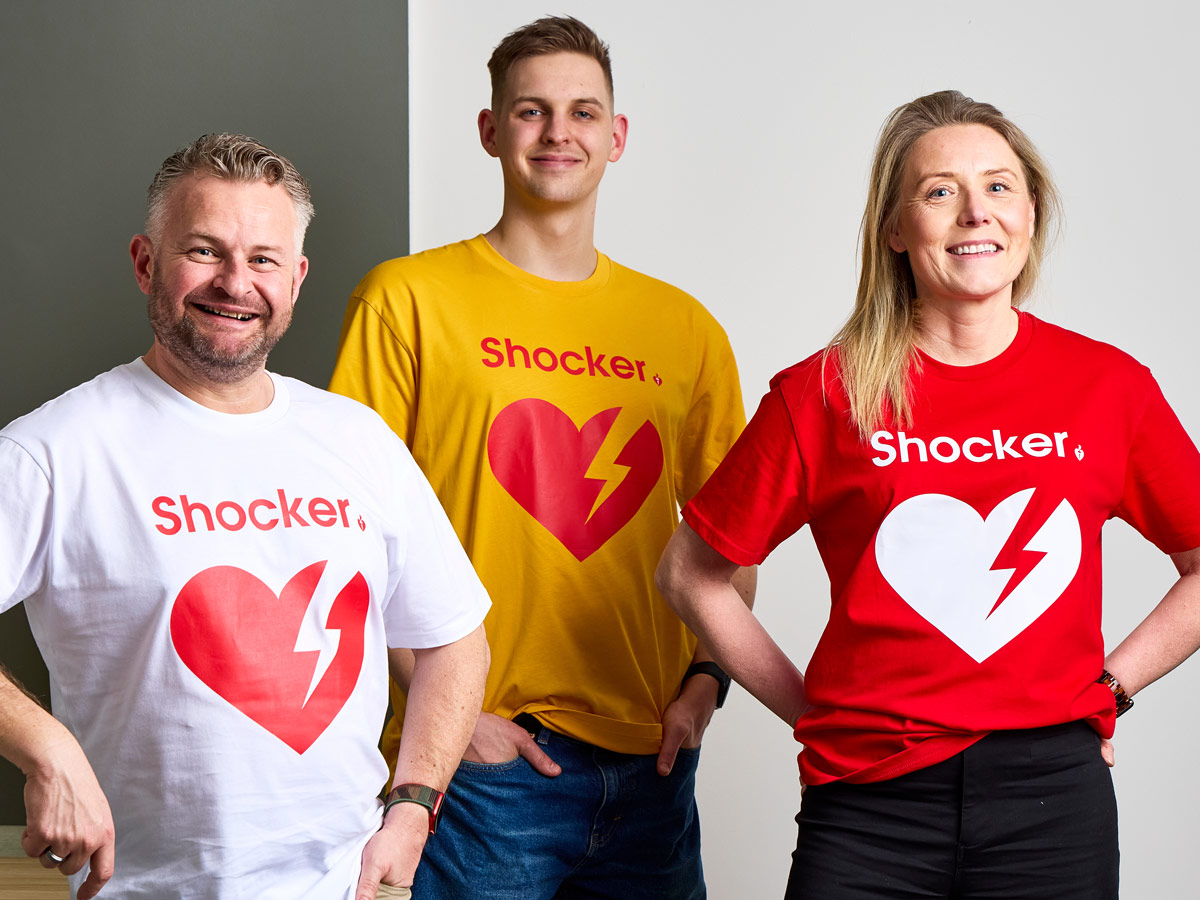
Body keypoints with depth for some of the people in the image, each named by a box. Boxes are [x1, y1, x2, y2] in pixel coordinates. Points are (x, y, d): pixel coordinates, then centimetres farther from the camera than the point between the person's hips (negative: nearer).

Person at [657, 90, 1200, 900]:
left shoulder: (1108, 385, 4)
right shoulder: (823, 395, 0)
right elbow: (691, 574, 8)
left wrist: (1108, 686, 5)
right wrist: (811, 711, 4)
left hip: (1055, 798, 1)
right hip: (871, 804, -1)